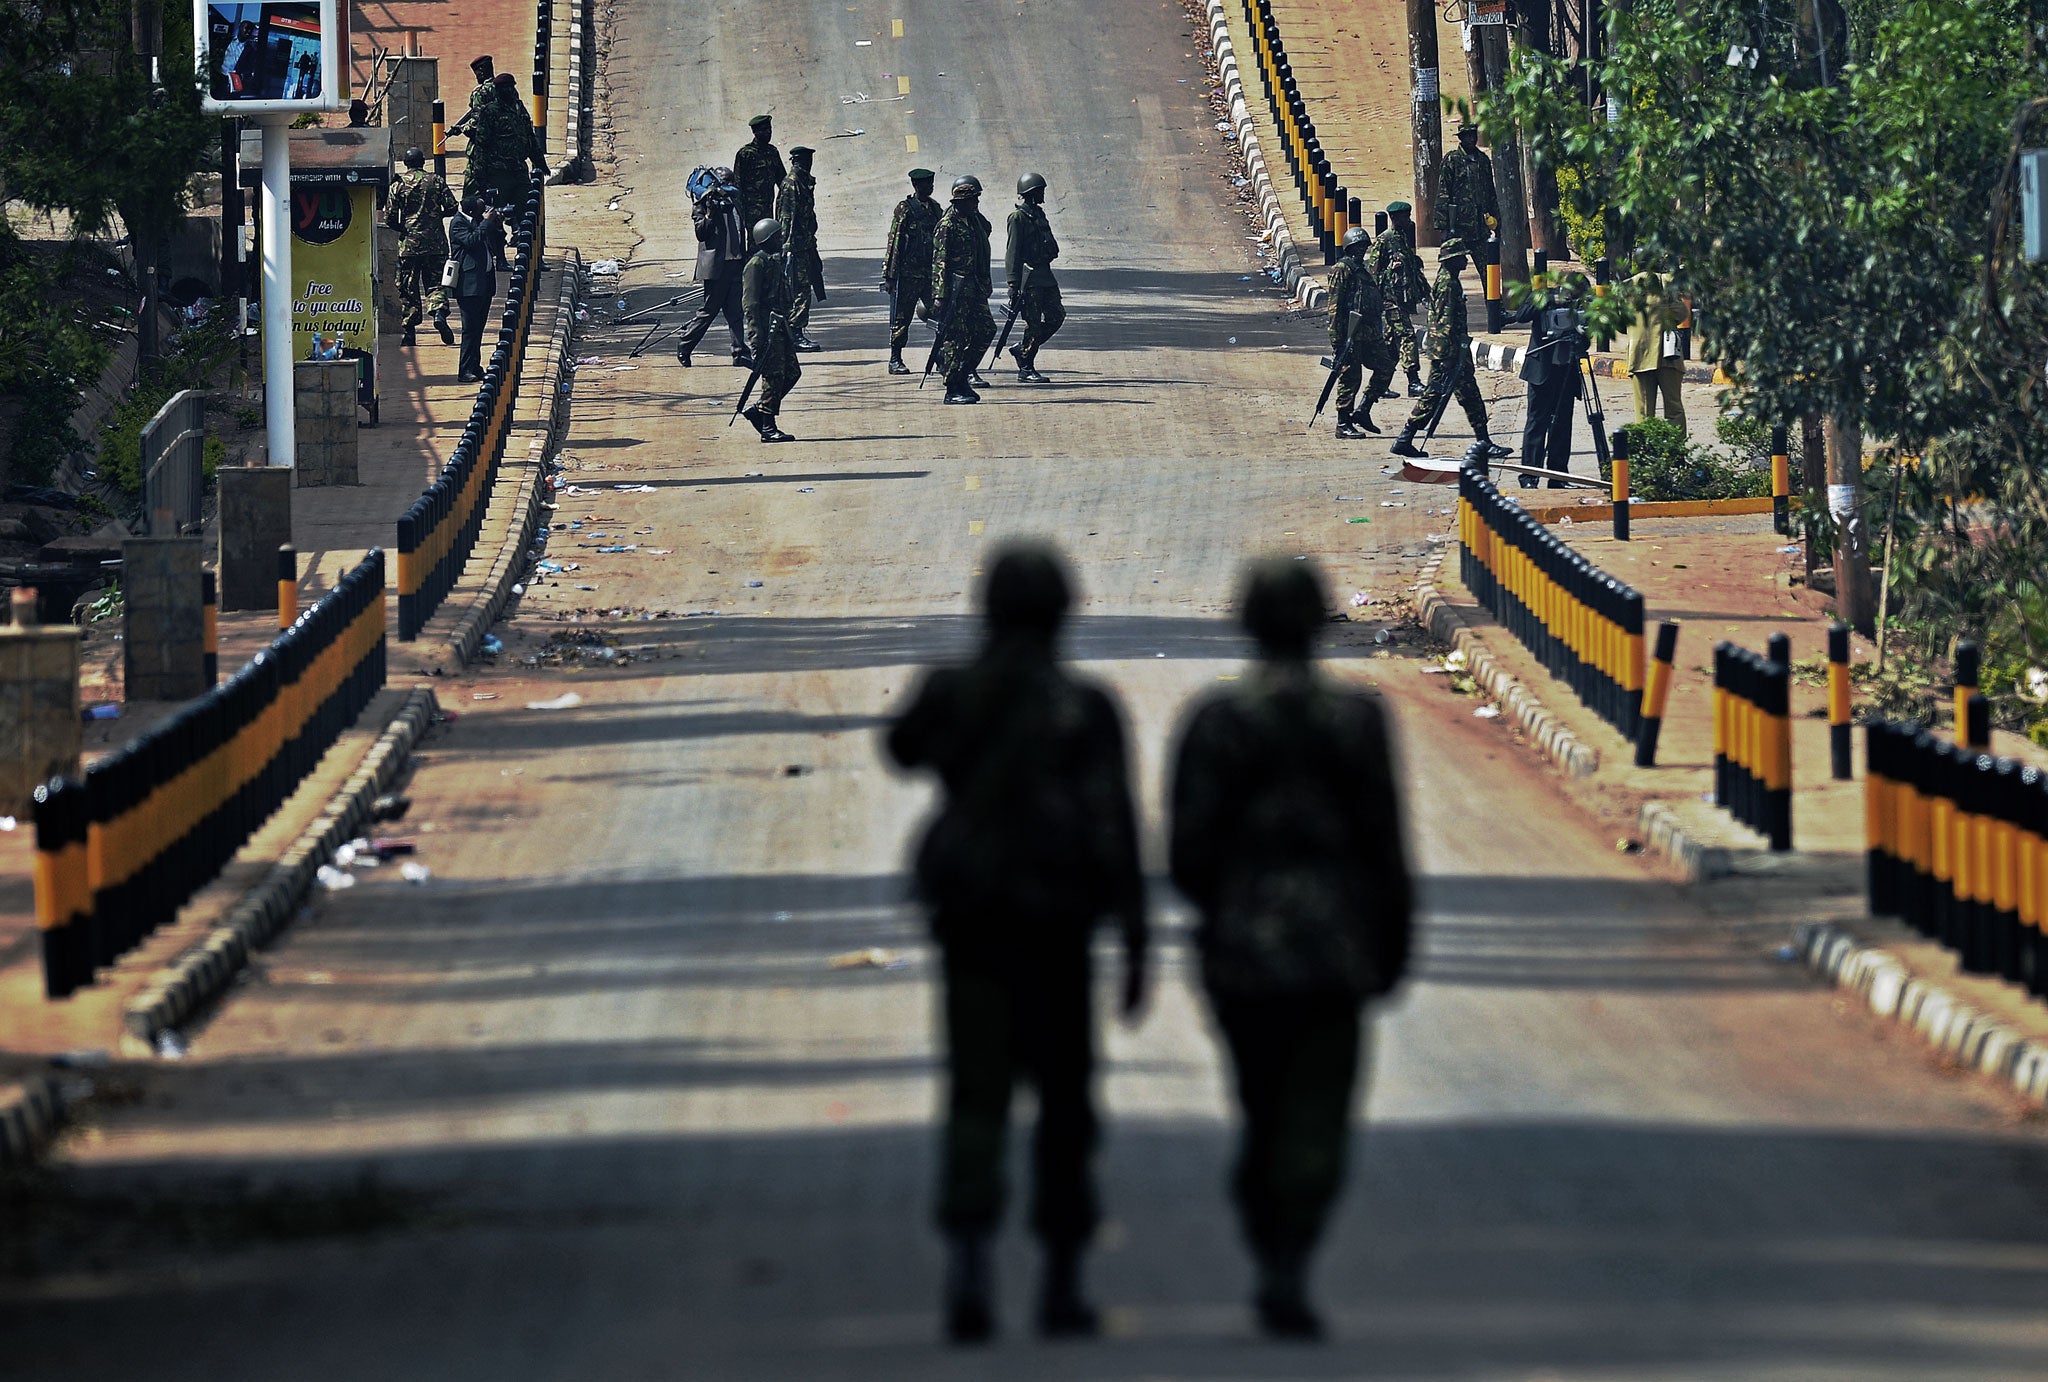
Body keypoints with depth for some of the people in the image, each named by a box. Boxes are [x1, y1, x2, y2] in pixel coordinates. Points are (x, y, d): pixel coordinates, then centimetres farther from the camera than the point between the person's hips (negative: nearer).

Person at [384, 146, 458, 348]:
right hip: (435, 243, 0)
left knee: (407, 288, 5)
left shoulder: (398, 185, 0)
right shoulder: (436, 182, 1)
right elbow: (452, 208, 0)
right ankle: (439, 311, -22)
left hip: (408, 243, 0)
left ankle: (408, 329, 3)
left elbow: (389, 217, -2)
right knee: (435, 282, 6)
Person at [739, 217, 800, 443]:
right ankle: (768, 428, -3)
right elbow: (750, 303, -16)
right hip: (767, 328, -9)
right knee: (774, 376, -8)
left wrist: (791, 329, 25)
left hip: (780, 325, 9)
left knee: (792, 373, 9)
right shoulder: (757, 264, -12)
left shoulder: (778, 261, 17)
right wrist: (757, 337, -22)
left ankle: (756, 410, 19)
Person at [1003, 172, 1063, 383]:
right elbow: (1013, 253, -15)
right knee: (1034, 323, -6)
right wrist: (1014, 285, -19)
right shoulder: (1018, 218, -11)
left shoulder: (1038, 214, 16)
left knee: (1056, 315, 7)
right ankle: (1026, 370, 2)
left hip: (1044, 276, 9)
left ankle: (1022, 349, 20)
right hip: (1029, 277, -9)